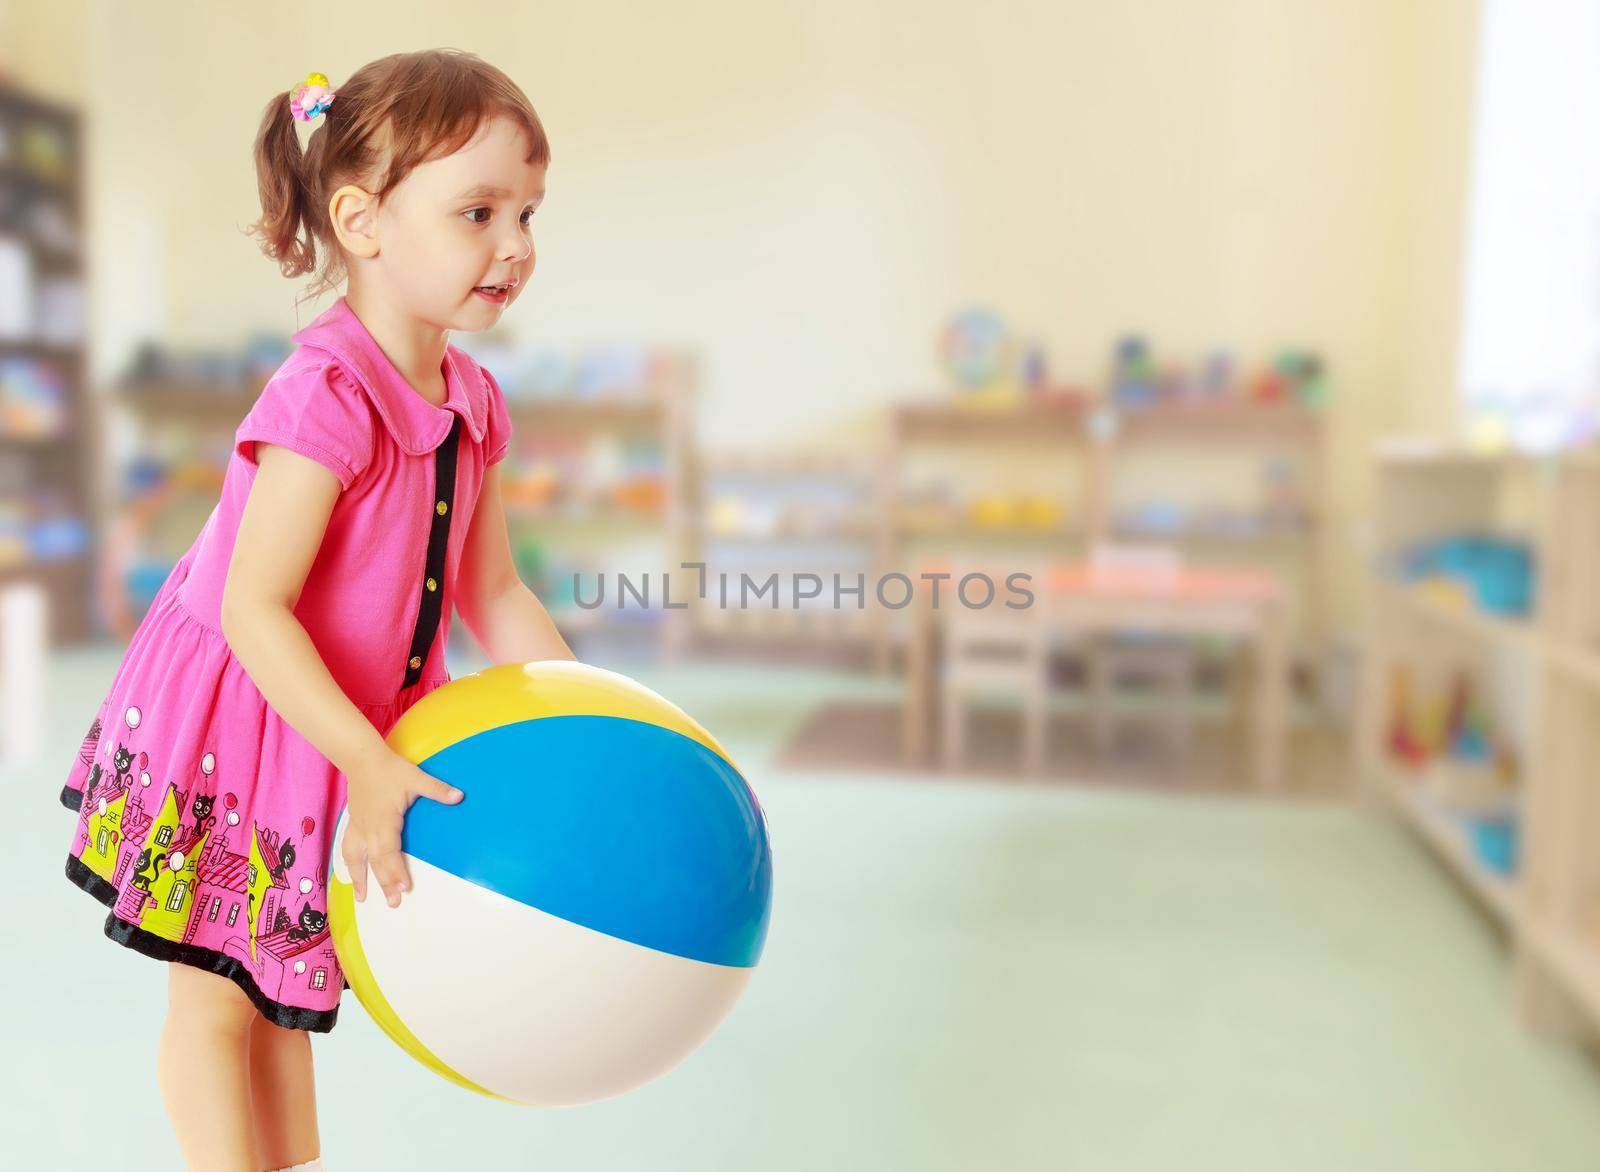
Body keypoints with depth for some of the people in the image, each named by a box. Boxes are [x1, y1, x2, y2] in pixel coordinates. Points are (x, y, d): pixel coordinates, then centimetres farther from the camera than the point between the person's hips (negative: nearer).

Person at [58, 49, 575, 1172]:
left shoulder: (471, 403, -3)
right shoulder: (328, 401, -27)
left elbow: (494, 595, 1)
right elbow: (251, 610, -28)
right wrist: (370, 766, -29)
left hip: (365, 732, 7)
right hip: (237, 722, -7)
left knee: (285, 994, 22)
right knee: (213, 997, 10)